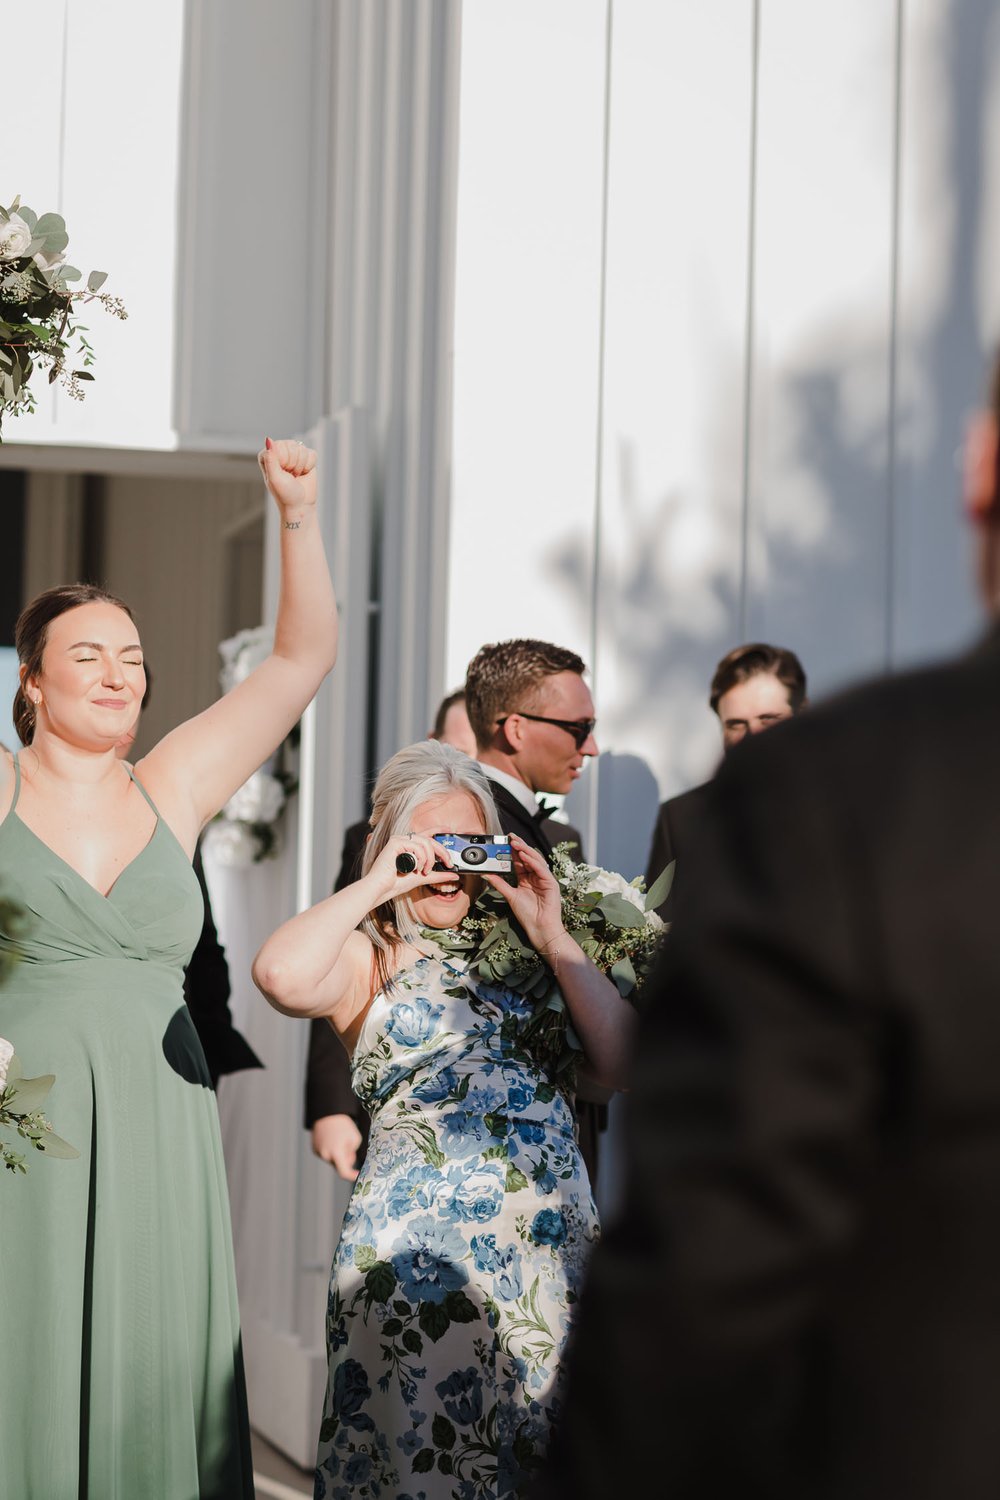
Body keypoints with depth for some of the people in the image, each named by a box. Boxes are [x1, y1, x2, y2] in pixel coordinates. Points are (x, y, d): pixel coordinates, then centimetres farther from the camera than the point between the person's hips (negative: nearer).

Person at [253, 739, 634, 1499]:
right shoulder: (370, 957, 4)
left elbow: (621, 1063, 7)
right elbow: (282, 975, -21)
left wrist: (552, 936, 3)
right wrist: (378, 885, -9)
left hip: (554, 1230, 4)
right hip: (425, 1234, -4)